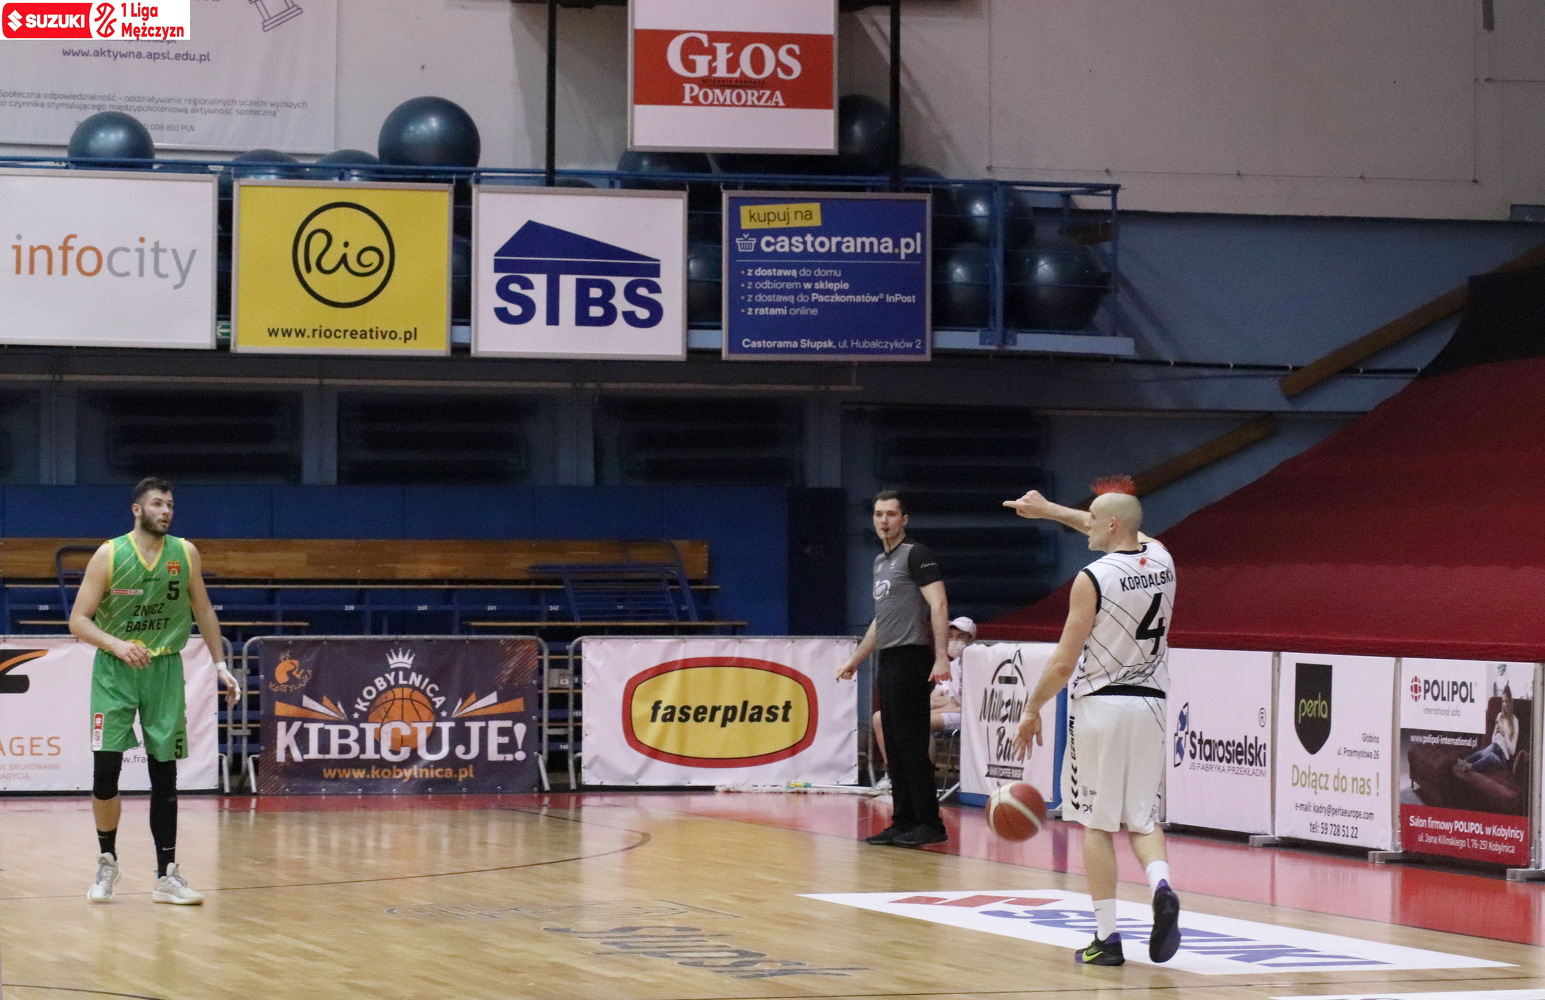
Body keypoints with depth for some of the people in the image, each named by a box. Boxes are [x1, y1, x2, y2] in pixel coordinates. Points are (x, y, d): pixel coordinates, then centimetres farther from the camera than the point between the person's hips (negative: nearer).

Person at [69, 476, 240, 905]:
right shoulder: (109, 555, -9)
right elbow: (78, 620, -10)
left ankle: (167, 874, 5)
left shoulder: (184, 553, 0)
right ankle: (107, 863, 11)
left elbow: (203, 613, 13)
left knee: (164, 776, 2)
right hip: (114, 672, -2)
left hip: (165, 669, 2)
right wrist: (117, 644, -26)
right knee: (105, 771, -9)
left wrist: (220, 665, 8)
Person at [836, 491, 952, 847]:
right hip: (888, 662, 9)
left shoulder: (916, 554, -7)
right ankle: (903, 822, 12)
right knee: (895, 747, 9)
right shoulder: (880, 562, 20)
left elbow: (938, 605, -16)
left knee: (912, 744, -10)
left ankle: (930, 824, -8)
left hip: (910, 658, -9)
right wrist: (855, 660, 31)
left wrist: (941, 657, -25)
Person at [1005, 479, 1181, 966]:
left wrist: (1032, 711, 1)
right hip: (1149, 704, 5)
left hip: (1100, 704, -5)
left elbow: (1064, 662, -12)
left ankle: (1106, 937, 3)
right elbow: (1123, 533, 26)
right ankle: (1161, 885, -18)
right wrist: (1050, 511, 32)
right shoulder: (1161, 561, 4)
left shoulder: (1093, 578, -13)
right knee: (1141, 817, 12)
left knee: (1097, 823, 4)